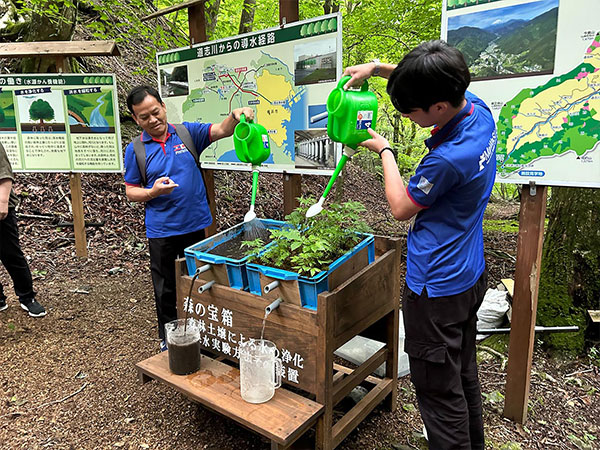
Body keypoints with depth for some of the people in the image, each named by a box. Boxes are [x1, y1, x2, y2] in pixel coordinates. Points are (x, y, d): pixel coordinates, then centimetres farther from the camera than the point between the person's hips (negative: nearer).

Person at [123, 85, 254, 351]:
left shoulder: (187, 132, 1)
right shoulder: (135, 150, 0)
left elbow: (221, 131, -9)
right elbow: (130, 191, 3)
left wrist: (235, 117, -31)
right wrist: (152, 192, -18)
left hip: (197, 225, 1)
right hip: (161, 231, -1)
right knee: (166, 289, 12)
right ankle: (168, 340, 31)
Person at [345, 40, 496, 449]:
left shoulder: (449, 158, -31)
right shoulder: (478, 109, -4)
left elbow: (401, 208, -12)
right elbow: (429, 81, 16)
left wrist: (384, 150, -2)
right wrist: (378, 68, 4)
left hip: (436, 288, -10)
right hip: (470, 275, 10)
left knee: (440, 392, 9)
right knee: (464, 374, 27)